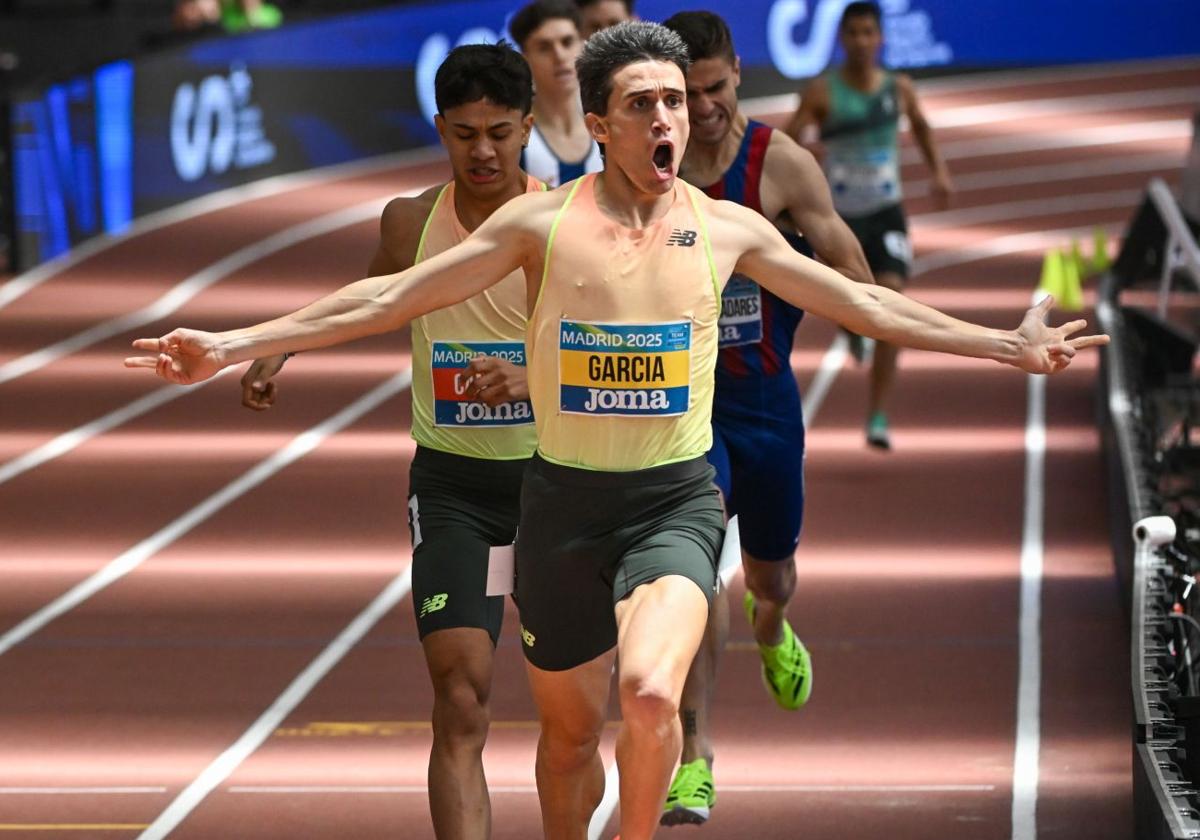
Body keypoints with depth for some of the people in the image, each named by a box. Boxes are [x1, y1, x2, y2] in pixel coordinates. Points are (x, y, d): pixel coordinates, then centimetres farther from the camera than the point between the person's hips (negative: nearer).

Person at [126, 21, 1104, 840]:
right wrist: (233, 346, -9)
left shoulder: (727, 230, 1)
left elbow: (864, 304, 8)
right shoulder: (541, 222, -3)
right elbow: (391, 298, -3)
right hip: (563, 500, 1)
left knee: (651, 693, -27)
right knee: (569, 731, 11)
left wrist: (1012, 346, 6)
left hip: (677, 504, -1)